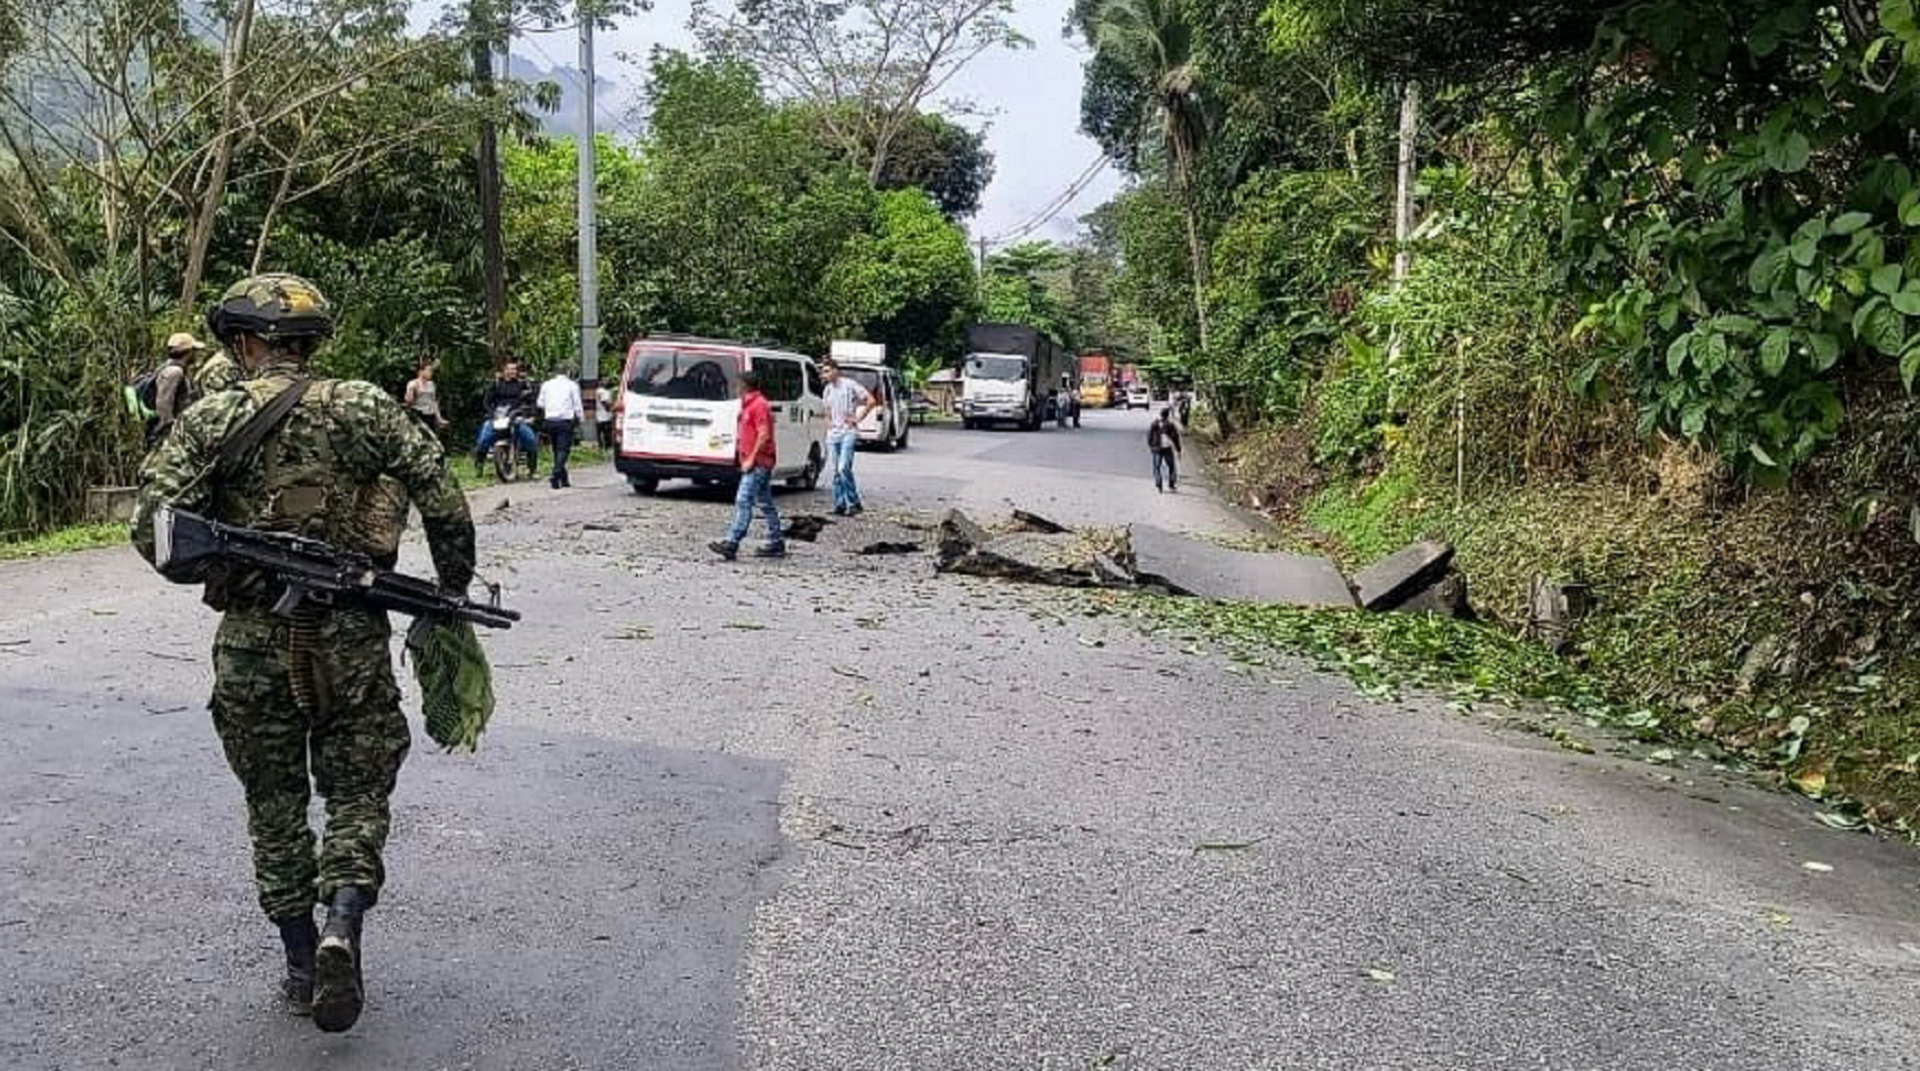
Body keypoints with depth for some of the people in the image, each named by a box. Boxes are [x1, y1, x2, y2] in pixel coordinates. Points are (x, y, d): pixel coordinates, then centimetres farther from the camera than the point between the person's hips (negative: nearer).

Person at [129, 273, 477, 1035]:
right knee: (358, 793, 13)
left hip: (251, 643, 1)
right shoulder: (364, 408, -2)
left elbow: (154, 529, -10)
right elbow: (445, 505, -8)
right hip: (352, 637, 0)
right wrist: (453, 594, 5)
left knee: (274, 803, 15)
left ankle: (302, 965, 21)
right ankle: (342, 926, -10)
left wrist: (218, 565, 10)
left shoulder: (208, 422, -3)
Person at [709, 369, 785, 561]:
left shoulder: (758, 405, -14)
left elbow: (764, 435, -20)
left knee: (743, 502, -14)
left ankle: (731, 544, -17)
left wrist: (751, 459, -20)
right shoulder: (749, 404, 17)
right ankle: (776, 544, 16)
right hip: (757, 463, 10)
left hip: (757, 463, -10)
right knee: (765, 503, 12)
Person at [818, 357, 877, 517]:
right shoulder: (827, 390, 14)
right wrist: (829, 424, 15)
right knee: (837, 471, 6)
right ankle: (840, 505, 11)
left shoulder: (850, 385, -6)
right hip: (833, 434, 7)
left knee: (843, 468, -18)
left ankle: (854, 504, -11)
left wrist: (858, 418, -8)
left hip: (848, 433, -7)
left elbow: (871, 401, -7)